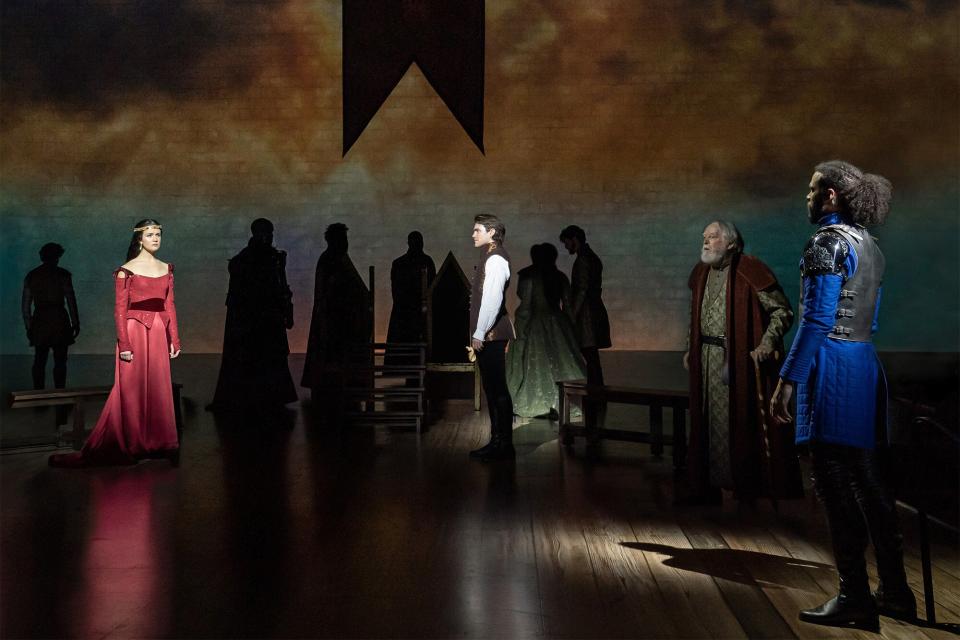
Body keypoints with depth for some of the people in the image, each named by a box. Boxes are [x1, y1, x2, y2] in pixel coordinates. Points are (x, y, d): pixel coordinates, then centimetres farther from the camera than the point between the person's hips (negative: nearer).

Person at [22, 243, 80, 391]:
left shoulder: (31, 276, 8)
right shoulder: (63, 274, -2)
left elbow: (25, 304, 8)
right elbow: (71, 300, -6)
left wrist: (28, 326, 13)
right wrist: (75, 323, -1)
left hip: (39, 322, 3)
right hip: (59, 320, -3)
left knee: (39, 361, 8)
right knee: (60, 361, 0)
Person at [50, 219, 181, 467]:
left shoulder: (166, 269, 11)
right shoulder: (126, 270, -4)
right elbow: (120, 310, -6)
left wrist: (174, 340, 8)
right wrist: (124, 345, -12)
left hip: (159, 334, 4)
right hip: (135, 332, -4)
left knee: (158, 388, 6)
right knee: (131, 390, 1)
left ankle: (157, 443, 16)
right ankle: (128, 447, 11)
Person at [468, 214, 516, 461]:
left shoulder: (495, 258, -12)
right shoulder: (489, 257, 16)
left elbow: (493, 299, -20)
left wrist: (479, 333, -18)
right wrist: (478, 333, 15)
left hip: (491, 334, -10)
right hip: (488, 335, 10)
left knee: (498, 388, -5)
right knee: (491, 388, 13)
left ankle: (505, 445, 0)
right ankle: (497, 441, 20)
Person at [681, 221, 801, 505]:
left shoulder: (749, 271, -11)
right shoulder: (702, 273, 10)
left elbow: (783, 310, -11)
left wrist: (767, 343, -21)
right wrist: (690, 349, 19)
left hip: (742, 361, -6)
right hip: (708, 361, 7)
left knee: (744, 421, 0)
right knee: (708, 423, 10)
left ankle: (748, 487, 12)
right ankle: (707, 484, 19)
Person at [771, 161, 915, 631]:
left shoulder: (828, 242, -11)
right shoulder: (869, 245, 17)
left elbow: (816, 320, -17)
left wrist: (787, 380, -17)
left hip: (831, 369, -9)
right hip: (865, 365, 9)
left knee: (835, 484, -4)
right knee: (867, 482, 13)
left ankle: (855, 599, 1)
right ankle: (895, 591, 20)